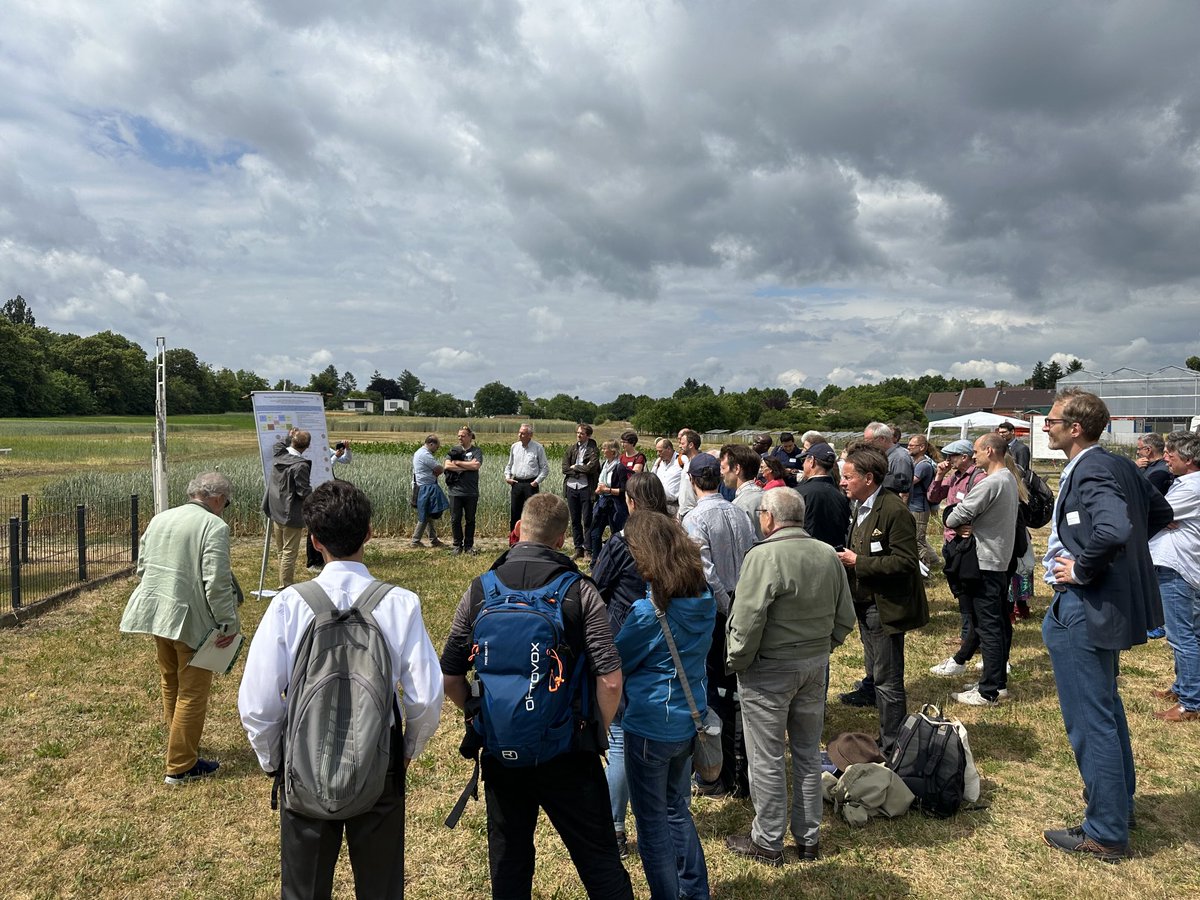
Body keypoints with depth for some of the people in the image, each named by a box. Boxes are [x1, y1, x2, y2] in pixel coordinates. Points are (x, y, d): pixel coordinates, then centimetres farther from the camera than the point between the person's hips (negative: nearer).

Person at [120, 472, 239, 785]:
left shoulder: (159, 519, 5)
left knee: (170, 685, 24)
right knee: (192, 693, 6)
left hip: (156, 614, 8)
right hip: (192, 619, -8)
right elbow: (217, 583, -22)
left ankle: (181, 745, 42)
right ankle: (181, 766, 15)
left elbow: (141, 567, 13)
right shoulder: (214, 526, -17)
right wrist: (230, 623, -13)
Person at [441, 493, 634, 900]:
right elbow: (610, 680, -16)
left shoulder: (478, 591, -4)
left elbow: (450, 679, 0)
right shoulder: (580, 591, -11)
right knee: (599, 857, 10)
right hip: (568, 753, -2)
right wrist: (596, 733, 0)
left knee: (508, 859, 19)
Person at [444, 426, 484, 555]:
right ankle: (457, 546, 13)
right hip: (455, 491, 2)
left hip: (471, 492, -1)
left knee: (470, 520, 6)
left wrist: (457, 462, -8)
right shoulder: (454, 450, 10)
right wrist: (467, 467, -11)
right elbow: (447, 466, -4)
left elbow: (476, 465, -15)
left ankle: (469, 546, 16)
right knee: (455, 520, 3)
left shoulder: (476, 451, 3)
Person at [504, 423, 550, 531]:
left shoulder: (537, 448, -3)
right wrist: (507, 476, 5)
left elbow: (545, 468, 0)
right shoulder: (514, 447, 9)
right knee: (514, 514, 6)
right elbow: (509, 465, 21)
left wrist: (537, 481, -10)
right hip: (516, 483, 4)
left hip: (531, 484, -4)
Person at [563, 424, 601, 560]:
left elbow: (590, 468, -17)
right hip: (571, 487, 5)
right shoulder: (571, 450, 11)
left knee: (587, 520, -1)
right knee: (575, 520, 10)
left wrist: (574, 467, -5)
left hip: (586, 488, -4)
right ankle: (578, 549, 18)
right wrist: (582, 470, -10)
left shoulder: (593, 450, -3)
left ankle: (588, 550, 5)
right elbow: (565, 468, 1)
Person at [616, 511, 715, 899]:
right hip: (690, 720, 7)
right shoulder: (705, 598, -3)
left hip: (650, 727, -7)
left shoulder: (649, 610, -24)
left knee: (652, 822, 12)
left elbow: (614, 663, -11)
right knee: (678, 809, 25)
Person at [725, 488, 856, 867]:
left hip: (770, 669, -7)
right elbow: (845, 617, 7)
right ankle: (808, 837, 32)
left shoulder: (763, 556, -21)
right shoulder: (828, 555, 1)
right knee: (808, 754, 18)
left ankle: (767, 843, 21)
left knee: (767, 759, 7)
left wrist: (736, 661, -9)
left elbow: (748, 621, -23)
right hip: (816, 664, 7)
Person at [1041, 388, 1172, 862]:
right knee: (1106, 711, 22)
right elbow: (1160, 511, 21)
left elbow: (1114, 530, -37)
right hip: (1111, 603, 10)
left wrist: (1082, 570, -22)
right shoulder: (1117, 464, 8)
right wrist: (1118, 557, 14)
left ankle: (1105, 832, 14)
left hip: (1085, 610, -10)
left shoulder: (1090, 471, -21)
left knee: (1090, 721, 1)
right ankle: (1118, 805, 38)